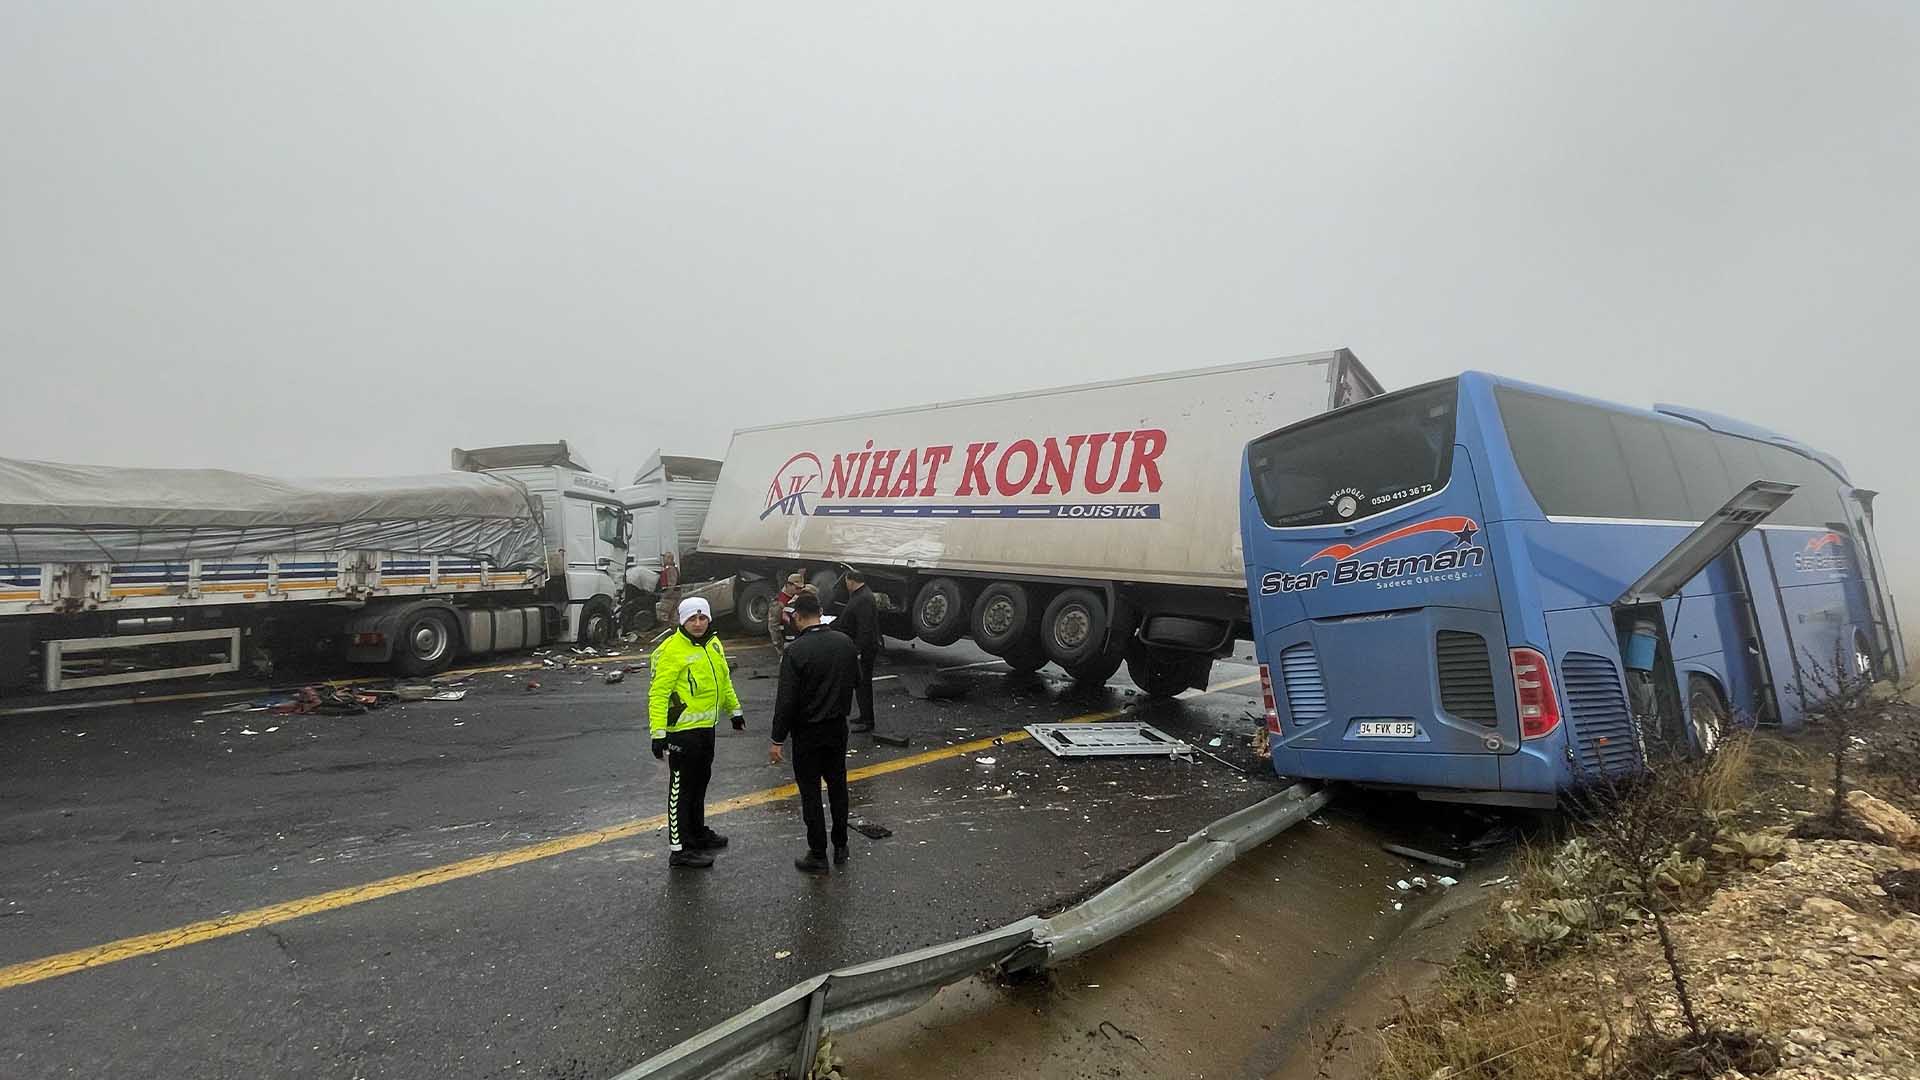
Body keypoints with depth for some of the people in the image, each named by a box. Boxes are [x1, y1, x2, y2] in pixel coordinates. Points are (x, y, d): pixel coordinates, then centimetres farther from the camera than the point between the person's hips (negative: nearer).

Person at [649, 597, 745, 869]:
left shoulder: (713, 643, 8)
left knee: (700, 781, 21)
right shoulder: (672, 650, -18)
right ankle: (679, 849, 8)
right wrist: (658, 732, -23)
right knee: (681, 788, 0)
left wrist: (735, 709, 26)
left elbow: (724, 679, 22)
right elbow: (658, 693, -20)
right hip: (682, 729, -8)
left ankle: (697, 832, 37)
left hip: (706, 726, 8)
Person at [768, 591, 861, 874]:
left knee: (810, 793, 5)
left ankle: (818, 855, 12)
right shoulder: (845, 643, -2)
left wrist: (777, 740, -12)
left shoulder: (796, 650, -20)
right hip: (838, 727, 6)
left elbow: (786, 699, -19)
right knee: (838, 785, 18)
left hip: (808, 731, -5)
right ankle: (840, 846, 29)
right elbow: (855, 679, 11)